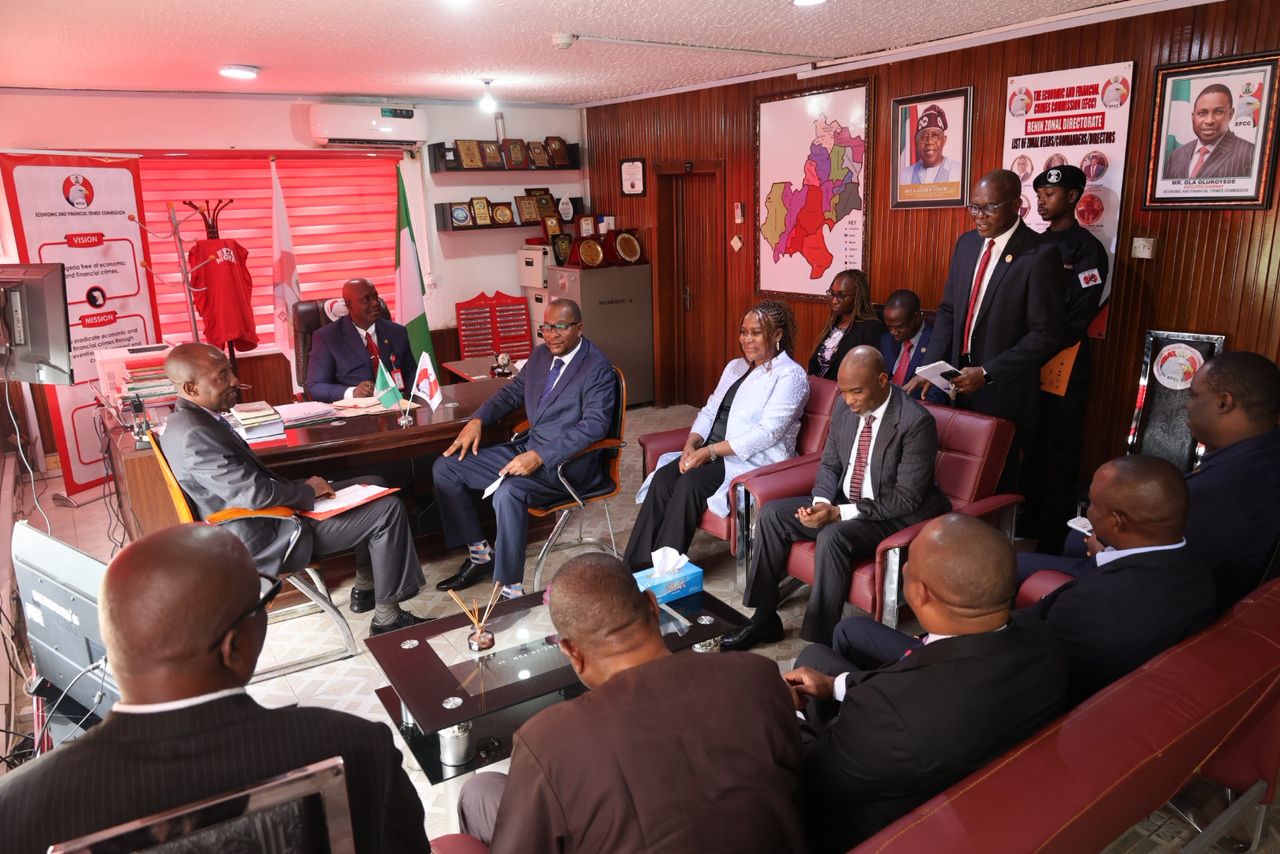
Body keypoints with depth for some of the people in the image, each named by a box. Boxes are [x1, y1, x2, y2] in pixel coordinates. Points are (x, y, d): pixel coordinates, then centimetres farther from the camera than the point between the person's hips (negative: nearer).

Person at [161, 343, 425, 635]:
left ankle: (365, 589, 22)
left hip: (263, 513, 10)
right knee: (387, 509, -11)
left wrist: (301, 487, 0)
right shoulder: (194, 433, -27)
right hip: (264, 539, -10)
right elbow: (255, 494, -29)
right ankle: (387, 617, 0)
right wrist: (308, 491, -12)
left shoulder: (191, 418, 6)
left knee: (372, 486, 15)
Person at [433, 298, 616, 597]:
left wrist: (540, 457, -29)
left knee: (508, 492, -36)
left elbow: (595, 425, -22)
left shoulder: (598, 368, -12)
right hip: (527, 448, 9)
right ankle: (480, 553, 12)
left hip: (568, 461, -8)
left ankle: (512, 589, -24)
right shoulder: (541, 354, 11)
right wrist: (477, 420, 5)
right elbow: (512, 391, 24)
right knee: (445, 467, 4)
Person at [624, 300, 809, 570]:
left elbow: (767, 432, -16)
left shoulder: (790, 375, -5)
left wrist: (710, 451, -20)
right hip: (711, 453, 7)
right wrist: (692, 444, -4)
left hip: (754, 461, -7)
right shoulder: (735, 366, 20)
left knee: (690, 483, -30)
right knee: (663, 477, -21)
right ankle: (635, 566, -24)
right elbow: (709, 410, 18)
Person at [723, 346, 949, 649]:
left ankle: (820, 641, -20)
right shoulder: (845, 409, -1)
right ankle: (764, 618, 3)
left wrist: (839, 513, -26)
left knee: (833, 536, -34)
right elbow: (829, 465, 10)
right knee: (772, 513, -6)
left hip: (896, 516, -7)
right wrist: (821, 502, -12)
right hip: (842, 504, 8)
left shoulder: (916, 422, -22)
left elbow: (906, 498, -22)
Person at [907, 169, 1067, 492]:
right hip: (961, 380, 5)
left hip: (1003, 389, -5)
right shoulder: (966, 243, 8)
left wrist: (987, 373, -17)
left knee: (997, 480, 5)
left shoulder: (1039, 255, -12)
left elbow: (1046, 334, -13)